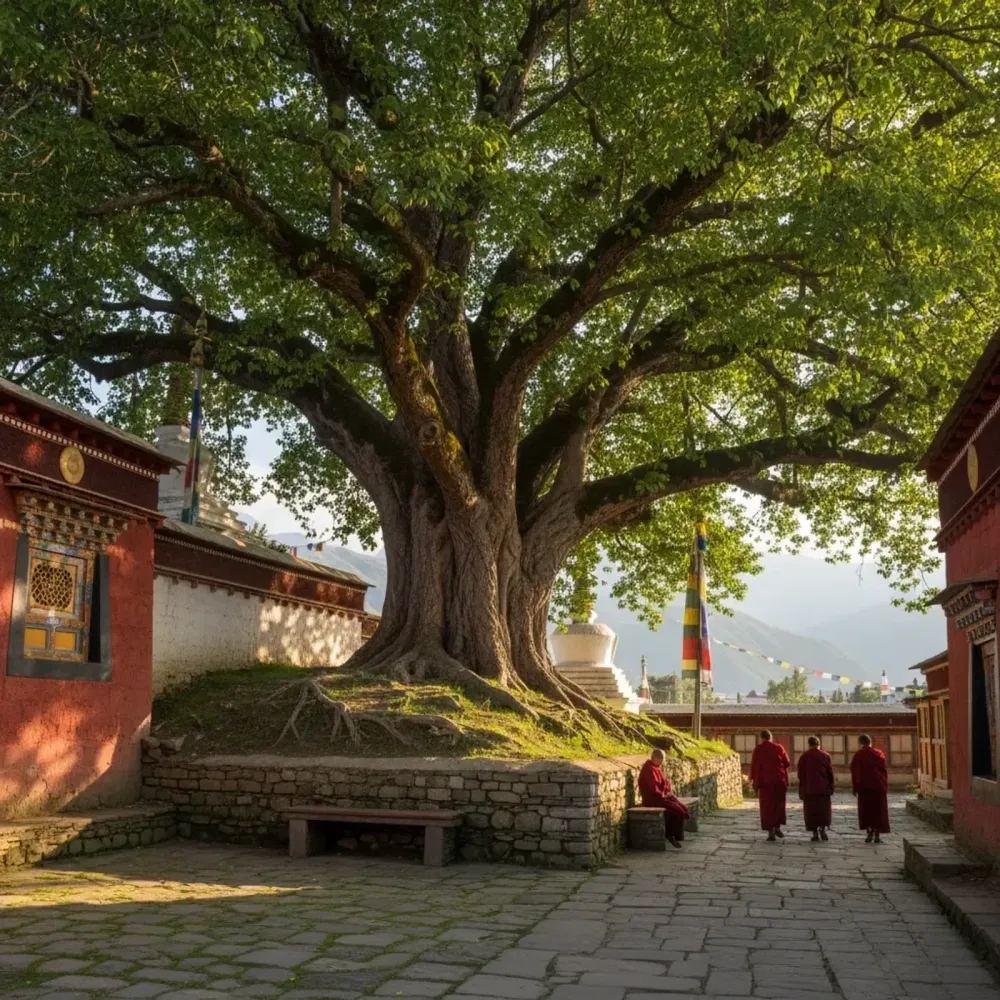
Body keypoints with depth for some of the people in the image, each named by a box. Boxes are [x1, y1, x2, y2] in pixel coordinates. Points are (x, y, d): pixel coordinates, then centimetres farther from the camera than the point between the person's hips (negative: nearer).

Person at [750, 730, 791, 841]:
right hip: (779, 781, 1)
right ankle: (777, 827, 12)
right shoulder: (779, 748, 0)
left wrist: (752, 778, 9)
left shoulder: (758, 749, -4)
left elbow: (754, 765, -5)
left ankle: (771, 832, -4)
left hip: (764, 781, -1)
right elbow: (787, 764, 4)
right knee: (779, 804, 19)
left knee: (767, 806, 3)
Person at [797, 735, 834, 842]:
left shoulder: (803, 757, 2)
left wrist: (802, 789, 11)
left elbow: (800, 774, 3)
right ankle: (823, 828, -12)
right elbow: (830, 773, 2)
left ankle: (815, 834, -1)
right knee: (824, 809, 9)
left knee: (811, 811, 4)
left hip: (808, 789, 0)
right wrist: (831, 787, 10)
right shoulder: (825, 756, 3)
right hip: (823, 788, 0)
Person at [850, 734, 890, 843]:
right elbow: (885, 771, 8)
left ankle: (870, 833, -3)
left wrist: (855, 787, -3)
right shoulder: (879, 754, 5)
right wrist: (885, 786, 16)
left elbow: (855, 772, -8)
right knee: (879, 810, 7)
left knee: (866, 810, 6)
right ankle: (877, 835, 2)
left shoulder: (859, 755, -4)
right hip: (879, 786, 2)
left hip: (865, 786, -2)